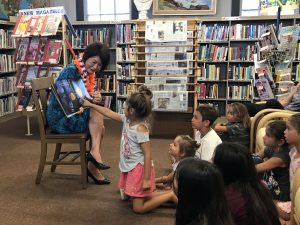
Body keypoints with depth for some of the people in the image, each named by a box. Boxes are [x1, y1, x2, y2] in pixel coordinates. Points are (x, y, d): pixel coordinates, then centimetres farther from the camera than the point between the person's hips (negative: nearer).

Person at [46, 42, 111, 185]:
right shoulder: (71, 71, -18)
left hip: (74, 114, 8)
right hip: (59, 117, -8)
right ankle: (95, 152, -20)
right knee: (96, 113, -26)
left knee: (99, 127, -13)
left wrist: (95, 98, -21)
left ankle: (92, 166, -3)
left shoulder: (90, 74, 7)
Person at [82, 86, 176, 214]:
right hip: (130, 168, 9)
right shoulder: (127, 119, -1)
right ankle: (167, 193, 21)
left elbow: (147, 154, -25)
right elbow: (109, 113, 13)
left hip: (139, 169, -9)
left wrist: (146, 179, -26)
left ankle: (170, 195, 6)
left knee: (138, 208, -4)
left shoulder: (140, 129, -25)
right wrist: (91, 105, 18)